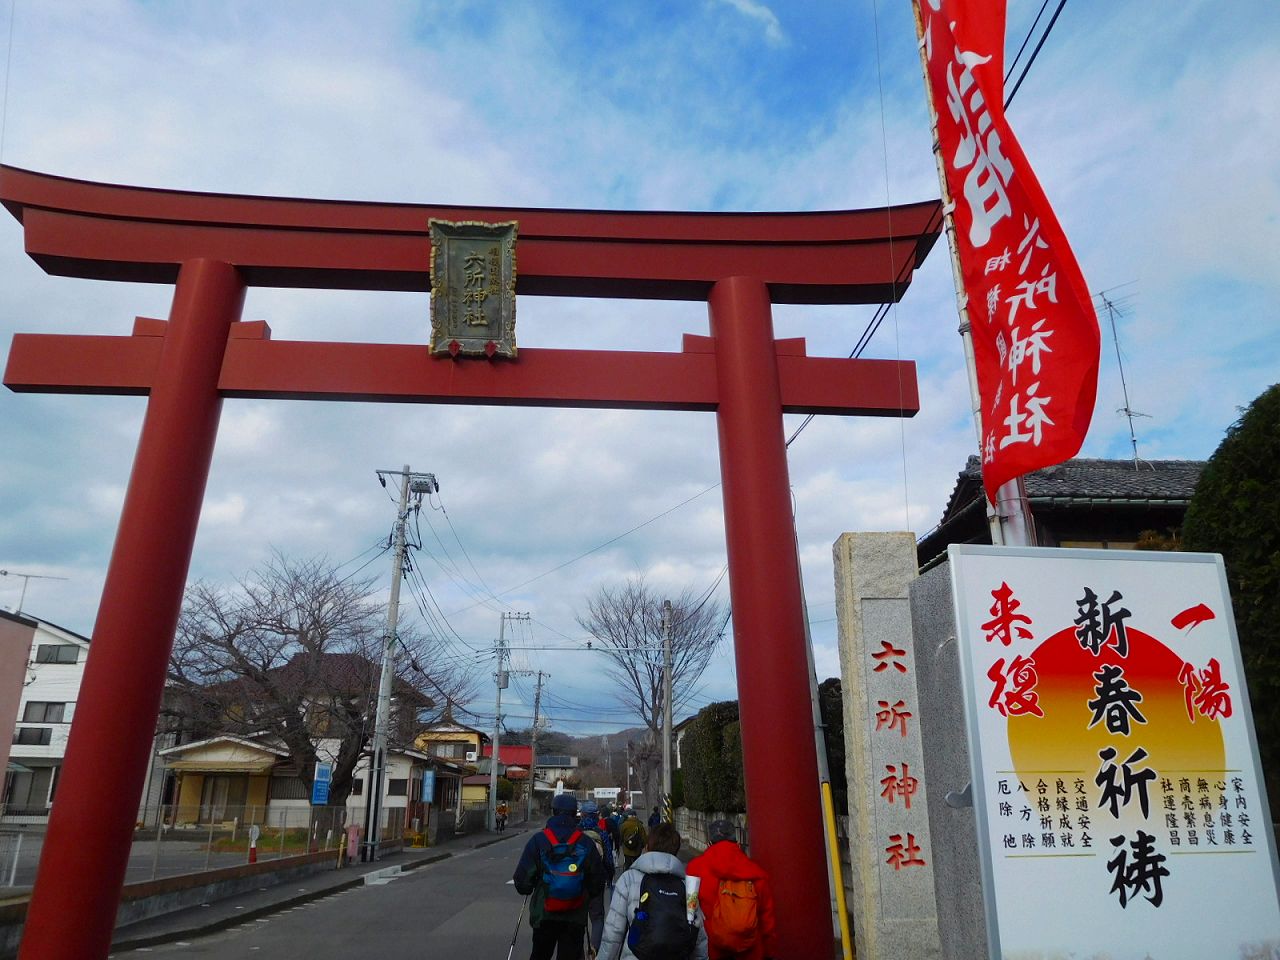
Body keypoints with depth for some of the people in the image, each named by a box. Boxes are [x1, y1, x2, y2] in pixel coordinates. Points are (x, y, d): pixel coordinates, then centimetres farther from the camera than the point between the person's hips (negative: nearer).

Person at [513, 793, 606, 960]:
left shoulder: (538, 840, -10)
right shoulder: (586, 843, -5)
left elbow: (522, 878, -10)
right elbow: (598, 879, 1)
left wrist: (526, 888, 12)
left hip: (544, 914, 0)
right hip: (576, 917, 0)